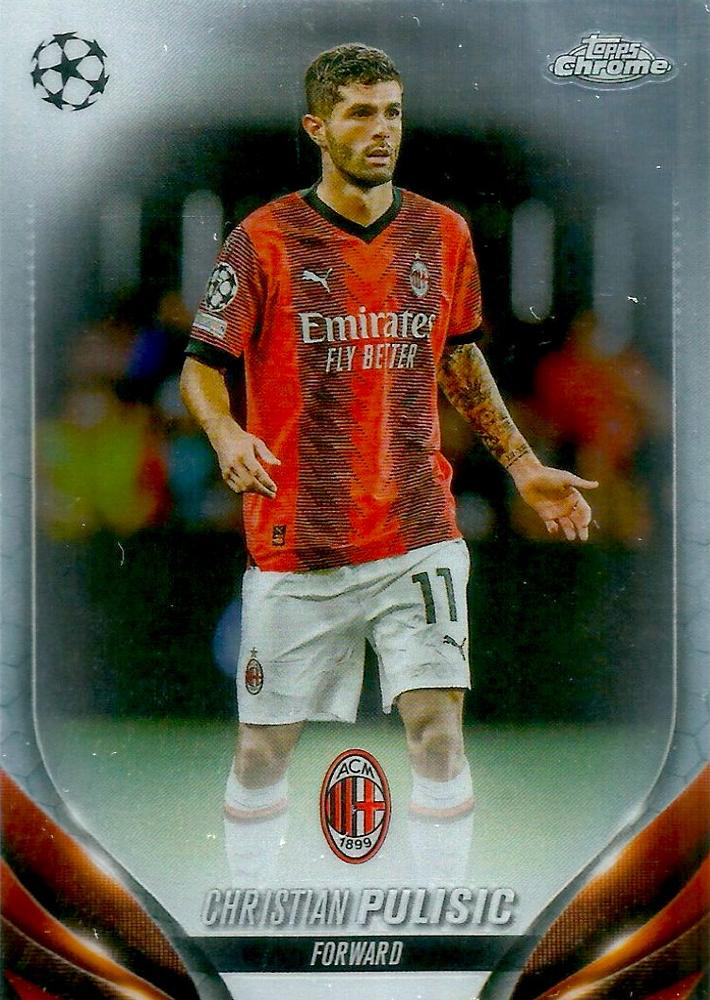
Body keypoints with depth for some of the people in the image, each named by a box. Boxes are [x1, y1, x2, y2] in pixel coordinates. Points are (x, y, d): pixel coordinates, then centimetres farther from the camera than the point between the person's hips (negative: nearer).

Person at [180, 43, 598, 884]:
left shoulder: (441, 235, 6)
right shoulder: (264, 240, -5)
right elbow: (203, 366, -4)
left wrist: (522, 466, 17)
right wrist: (226, 434, -25)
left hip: (418, 534, 2)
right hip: (295, 543, -2)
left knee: (437, 728, -9)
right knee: (264, 746, 8)